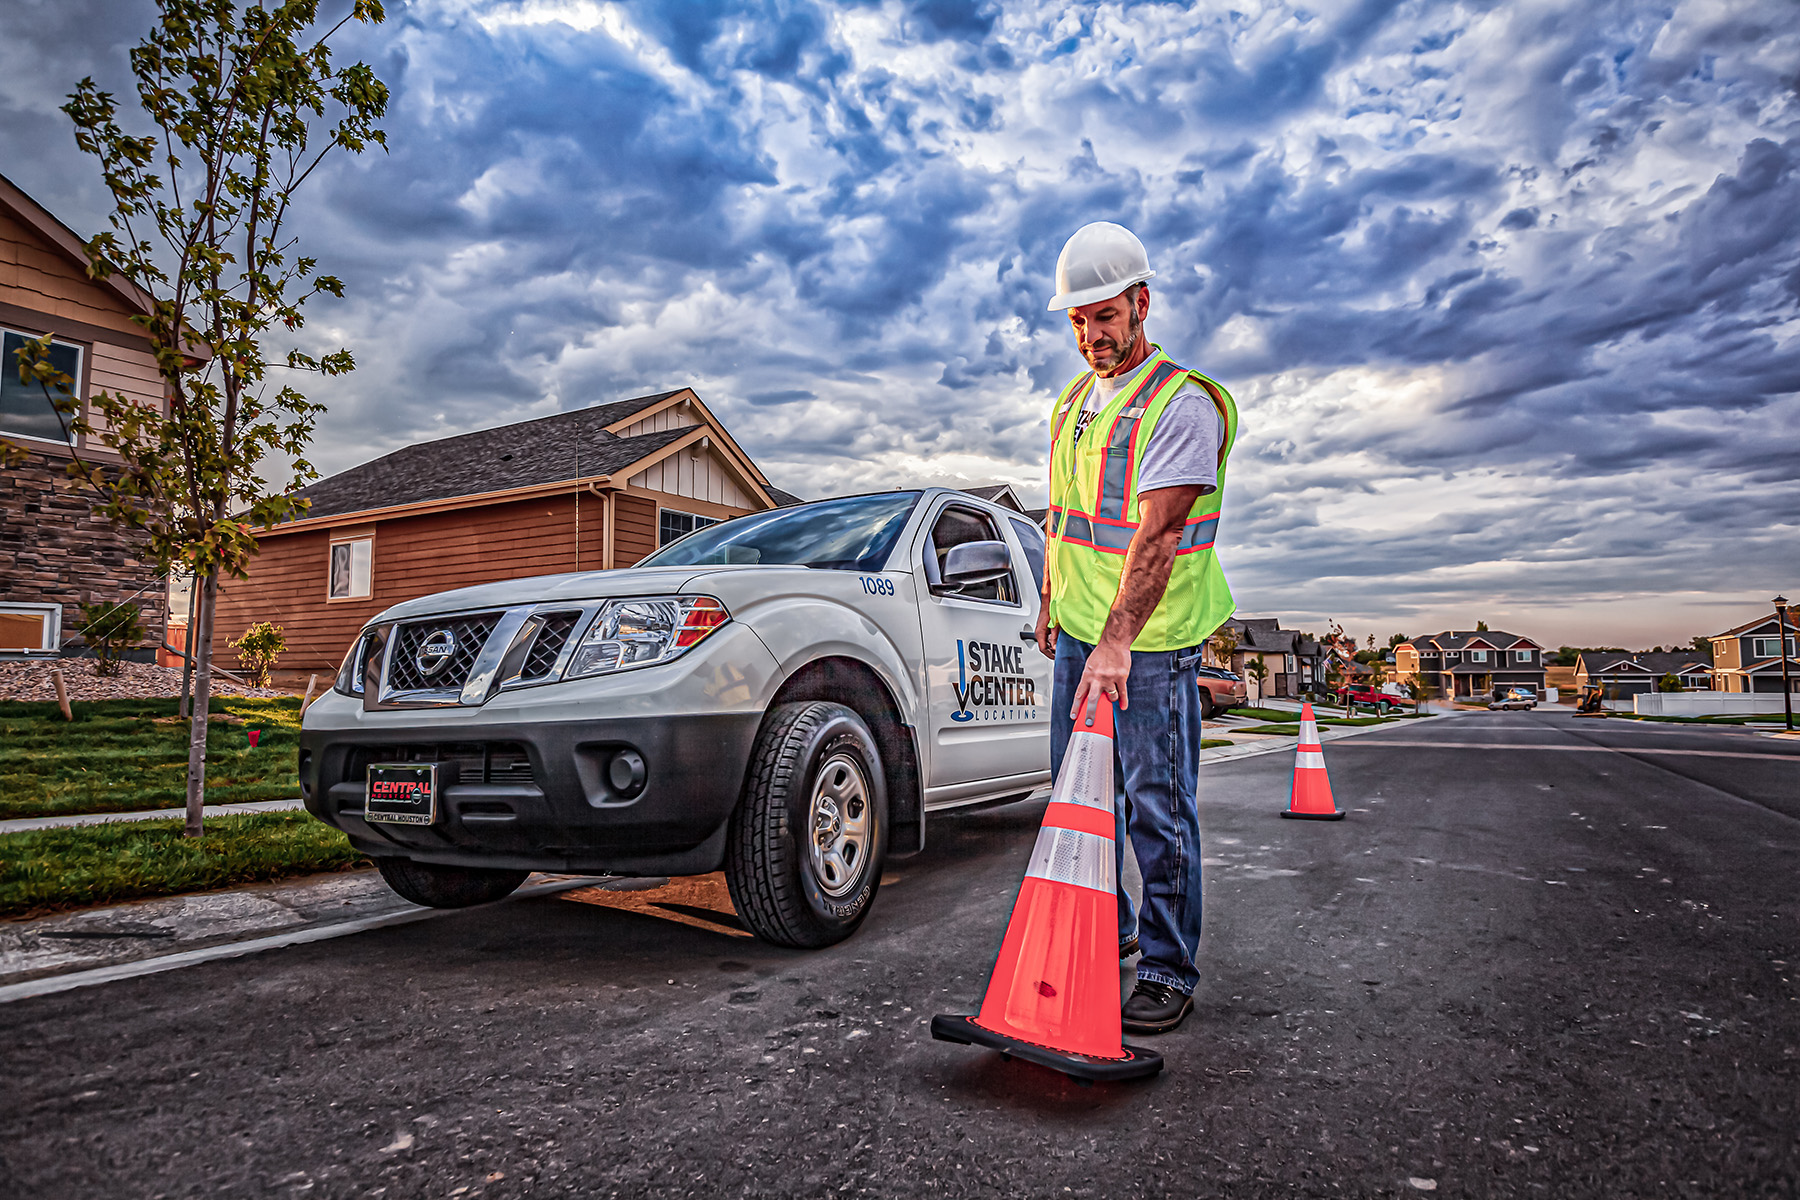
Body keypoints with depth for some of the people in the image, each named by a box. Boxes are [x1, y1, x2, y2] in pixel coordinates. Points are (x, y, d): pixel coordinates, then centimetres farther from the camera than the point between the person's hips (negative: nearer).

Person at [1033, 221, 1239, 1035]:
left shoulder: (1183, 405, -14)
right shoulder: (1071, 402, 13)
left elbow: (1156, 533, -25)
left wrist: (1117, 641, -32)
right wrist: (1051, 601, 19)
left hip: (1152, 643, -8)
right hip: (1078, 634, 8)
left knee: (1157, 807, 0)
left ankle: (1169, 972, 14)